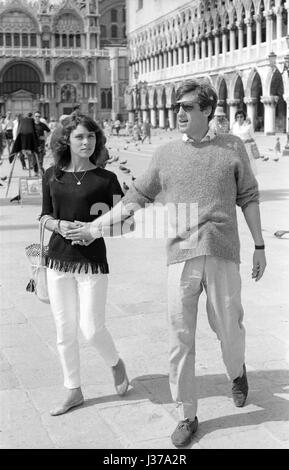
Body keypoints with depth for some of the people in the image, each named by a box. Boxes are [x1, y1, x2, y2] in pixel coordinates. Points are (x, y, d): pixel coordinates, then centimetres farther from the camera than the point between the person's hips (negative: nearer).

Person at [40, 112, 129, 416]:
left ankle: (115, 364, 30)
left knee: (92, 329, -4)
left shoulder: (106, 179, -3)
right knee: (64, 331, 9)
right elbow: (45, 216, 12)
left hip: (93, 261, -3)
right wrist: (58, 224, -9)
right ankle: (73, 391, 26)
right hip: (58, 260, 3)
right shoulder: (52, 176, 5)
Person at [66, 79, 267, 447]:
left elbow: (248, 198, 9)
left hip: (223, 254, -1)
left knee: (228, 328, 7)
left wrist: (259, 246, 7)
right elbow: (136, 197, 14)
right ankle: (187, 416, 18)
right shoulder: (165, 154, 9)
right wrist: (95, 226, 10)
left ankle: (236, 371, 44)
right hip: (180, 256, 1)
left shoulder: (232, 147, 6)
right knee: (180, 338, 2)